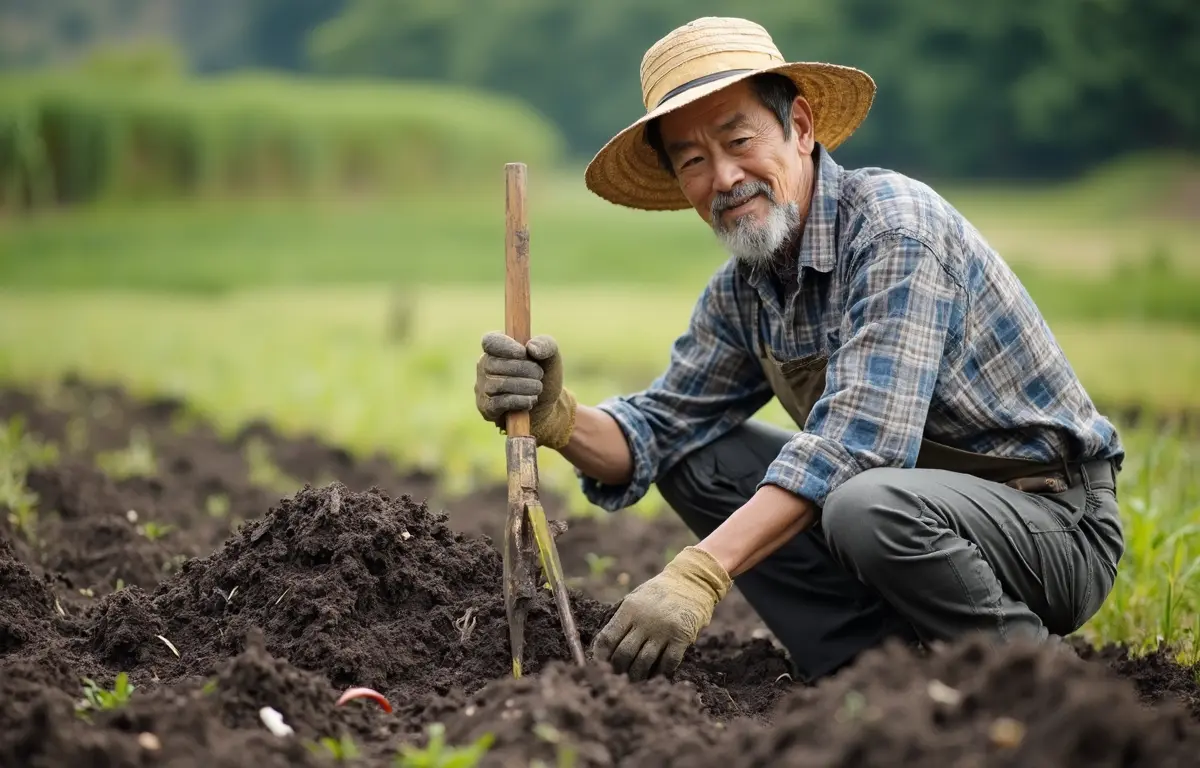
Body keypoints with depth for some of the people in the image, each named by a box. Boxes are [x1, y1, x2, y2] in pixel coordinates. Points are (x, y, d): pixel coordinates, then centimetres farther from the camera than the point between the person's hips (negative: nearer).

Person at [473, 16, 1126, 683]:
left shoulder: (895, 225, -22)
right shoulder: (741, 292, 4)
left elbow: (858, 438, -33)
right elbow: (659, 433, 3)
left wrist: (699, 575, -39)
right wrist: (558, 418, -20)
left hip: (1060, 519, -8)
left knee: (870, 505, -36)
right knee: (693, 461, 1)